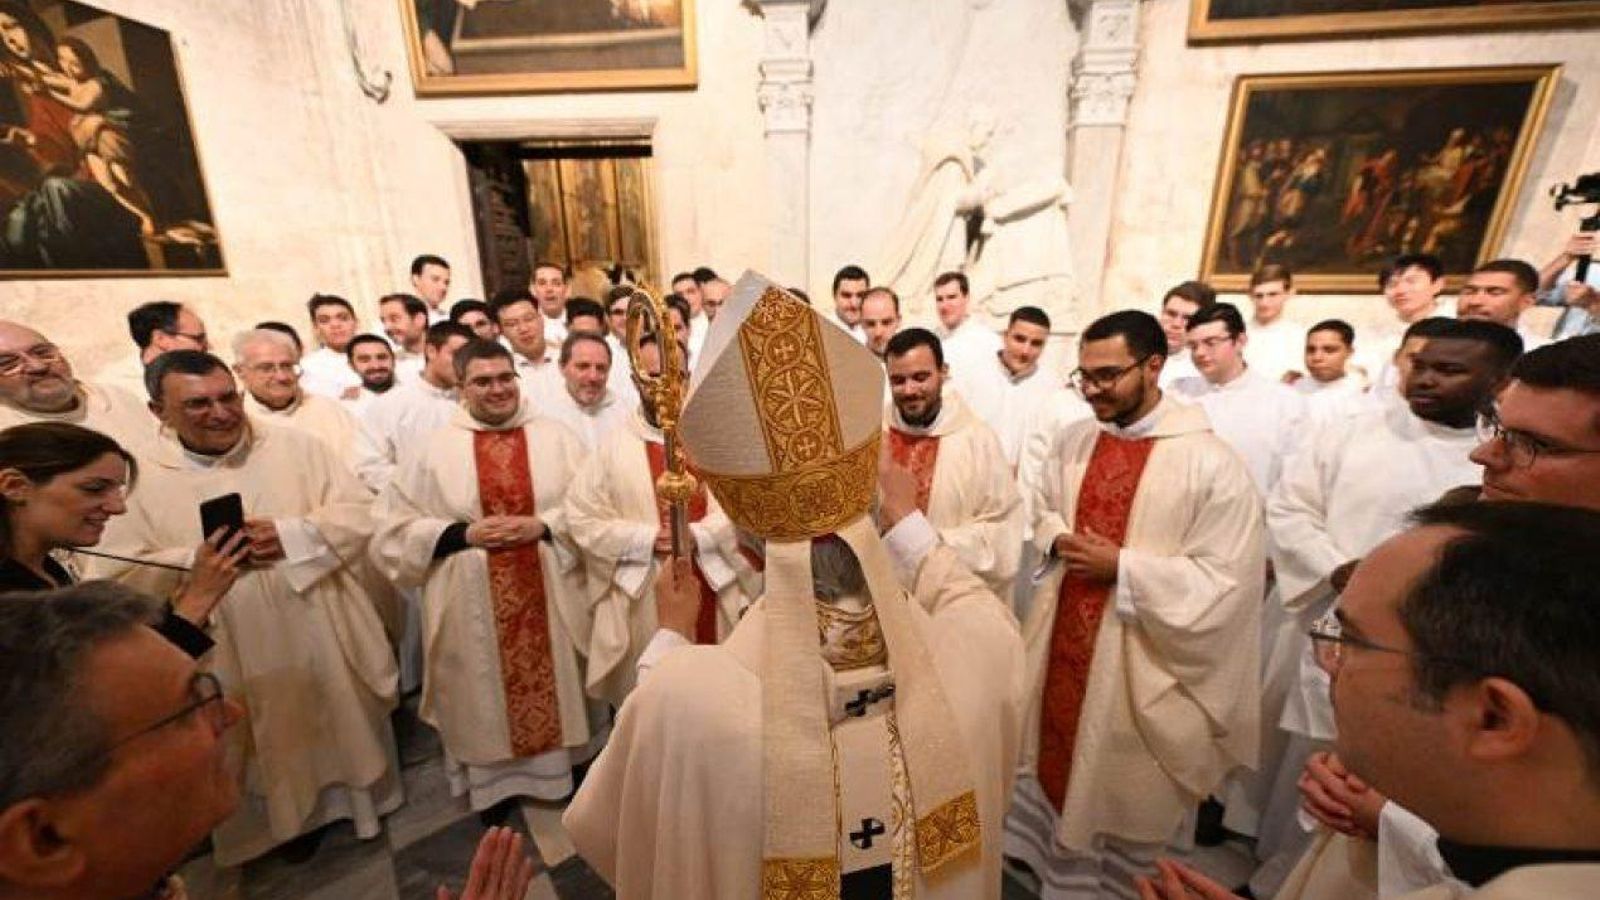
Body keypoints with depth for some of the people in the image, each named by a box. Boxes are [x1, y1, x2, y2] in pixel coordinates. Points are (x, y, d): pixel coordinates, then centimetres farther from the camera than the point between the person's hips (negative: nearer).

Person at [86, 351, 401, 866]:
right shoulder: (141, 480, -4)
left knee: (346, 723, 17)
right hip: (238, 652, 1)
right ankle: (297, 811, 44)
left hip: (326, 634, 0)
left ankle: (359, 792, 41)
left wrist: (290, 535, -20)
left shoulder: (296, 447, -5)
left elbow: (360, 512, -7)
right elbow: (116, 577, -4)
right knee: (275, 744, 19)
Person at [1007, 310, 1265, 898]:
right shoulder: (1071, 443, 0)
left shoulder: (1211, 463, -16)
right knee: (1061, 766, 22)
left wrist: (1121, 567, -22)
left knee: (1127, 793, 16)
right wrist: (1058, 541, -9)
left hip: (1141, 664, -5)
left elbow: (1224, 582, -17)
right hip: (1061, 645, 5)